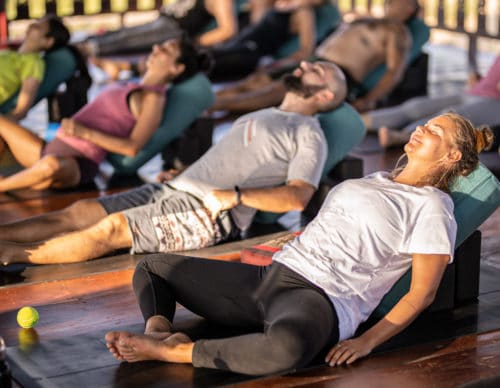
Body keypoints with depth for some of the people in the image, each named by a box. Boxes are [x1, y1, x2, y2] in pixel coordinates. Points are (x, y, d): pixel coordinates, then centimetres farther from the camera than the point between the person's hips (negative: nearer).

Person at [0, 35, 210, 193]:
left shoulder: (153, 97, -7)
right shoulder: (134, 87, 19)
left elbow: (132, 147, -17)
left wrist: (85, 133, -19)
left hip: (79, 162, -10)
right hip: (52, 148, 10)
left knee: (51, 164, -45)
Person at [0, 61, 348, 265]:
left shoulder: (308, 133, 0)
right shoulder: (265, 116, 27)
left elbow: (298, 197, -14)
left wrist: (235, 196, -21)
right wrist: (180, 172, 15)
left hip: (211, 211, -8)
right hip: (172, 189, 8)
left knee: (111, 228, -23)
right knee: (81, 212, -6)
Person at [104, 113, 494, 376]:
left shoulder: (432, 208, 1)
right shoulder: (375, 180, 25)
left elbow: (422, 293, -6)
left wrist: (366, 342, -15)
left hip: (323, 300, -9)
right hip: (270, 276, 9)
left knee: (287, 347, -48)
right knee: (153, 266, 9)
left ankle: (171, 351, -37)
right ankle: (158, 329, -21)